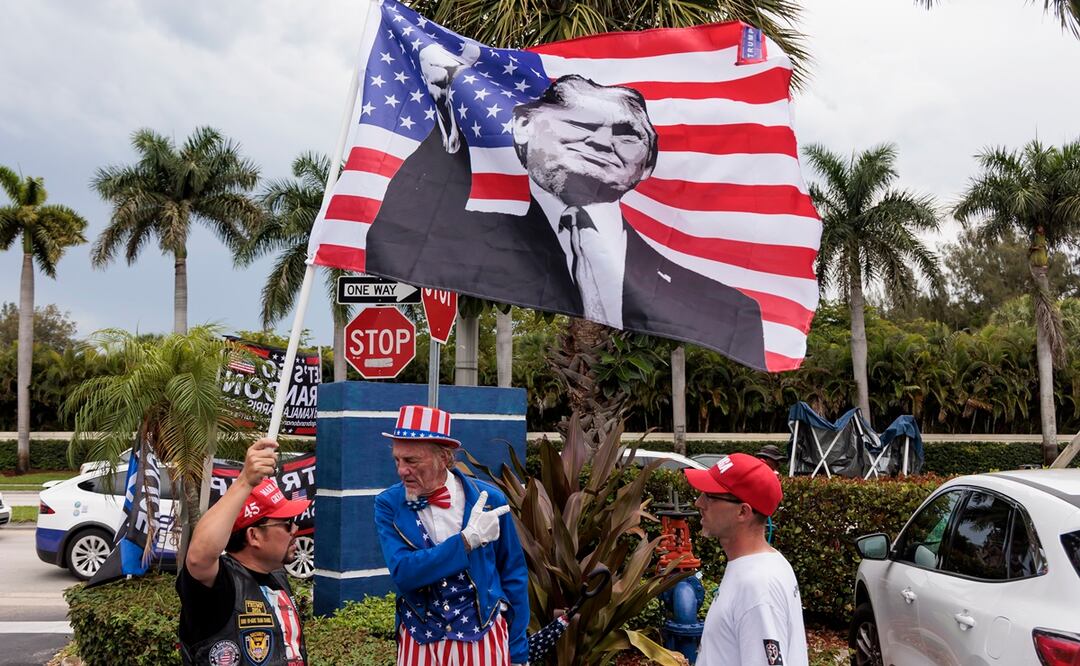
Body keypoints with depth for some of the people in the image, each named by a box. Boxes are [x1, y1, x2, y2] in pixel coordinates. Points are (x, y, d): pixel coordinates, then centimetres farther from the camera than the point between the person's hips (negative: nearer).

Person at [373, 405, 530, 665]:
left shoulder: (488, 499, -8)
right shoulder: (389, 505, -8)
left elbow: (513, 575, 1)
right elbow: (402, 572, -20)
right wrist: (467, 540, -25)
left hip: (484, 639, 0)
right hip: (417, 642, 1)